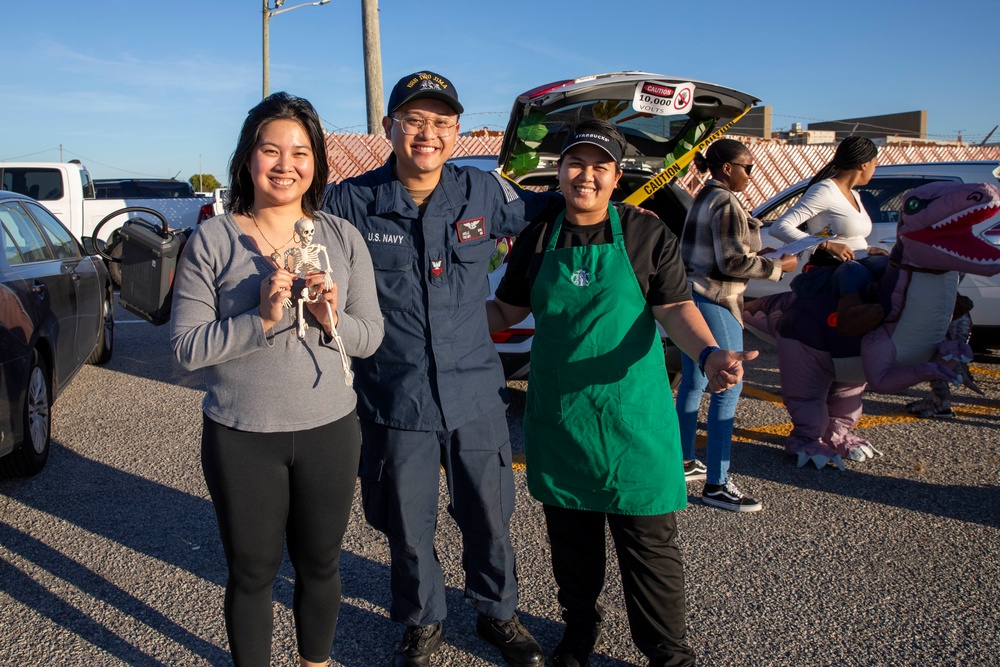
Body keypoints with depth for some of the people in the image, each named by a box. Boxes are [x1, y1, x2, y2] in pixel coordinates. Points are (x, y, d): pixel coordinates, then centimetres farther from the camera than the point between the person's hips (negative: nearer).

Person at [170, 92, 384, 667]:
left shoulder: (342, 238, 0)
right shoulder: (213, 241, -6)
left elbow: (372, 336, 1)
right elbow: (188, 347, -9)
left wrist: (332, 319, -20)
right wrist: (262, 318, -23)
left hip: (330, 430, 2)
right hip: (241, 438, -2)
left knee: (320, 564, 19)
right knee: (252, 572, 14)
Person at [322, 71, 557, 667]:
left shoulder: (485, 192, -2)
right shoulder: (350, 203, -8)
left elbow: (545, 212, 15)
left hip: (476, 394, 2)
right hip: (395, 401, -1)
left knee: (489, 517, 18)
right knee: (409, 528, 16)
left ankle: (498, 613, 45)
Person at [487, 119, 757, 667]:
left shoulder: (647, 234, -2)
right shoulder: (536, 239, 6)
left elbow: (675, 306, -9)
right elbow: (506, 310, 12)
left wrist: (709, 353, -27)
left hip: (631, 414, -3)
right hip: (557, 413, 3)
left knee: (648, 540, 1)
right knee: (570, 534, 16)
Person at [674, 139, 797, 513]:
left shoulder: (704, 198, 15)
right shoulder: (726, 204, -14)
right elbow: (733, 263, -18)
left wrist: (755, 255, 15)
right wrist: (777, 267, -7)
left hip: (691, 296, 10)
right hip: (713, 303, -10)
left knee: (692, 383, 16)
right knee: (728, 388, -7)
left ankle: (684, 463, 28)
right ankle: (716, 485, -4)